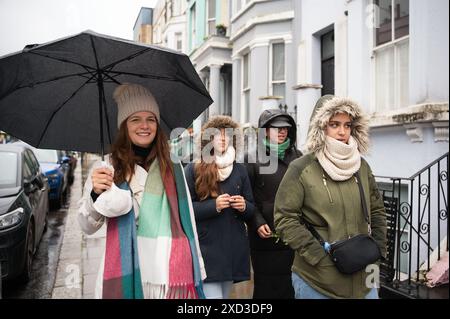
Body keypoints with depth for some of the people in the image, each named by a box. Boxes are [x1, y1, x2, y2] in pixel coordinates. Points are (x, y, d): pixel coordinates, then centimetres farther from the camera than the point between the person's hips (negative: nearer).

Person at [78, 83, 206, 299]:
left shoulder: (174, 168, 4)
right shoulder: (106, 168, -2)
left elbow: (187, 221, 9)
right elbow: (88, 227, -1)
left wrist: (197, 270, 10)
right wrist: (95, 194, -20)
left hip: (173, 273, 2)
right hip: (126, 274, -1)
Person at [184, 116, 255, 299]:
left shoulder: (240, 169, 10)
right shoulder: (193, 170, -2)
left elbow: (251, 209, 14)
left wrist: (244, 207, -9)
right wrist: (213, 205, -19)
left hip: (234, 249, 5)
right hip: (206, 248, -4)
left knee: (225, 294, 15)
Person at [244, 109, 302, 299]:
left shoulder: (297, 157, 12)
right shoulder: (252, 159, -1)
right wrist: (258, 223, -15)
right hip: (266, 237, -3)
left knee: (292, 287, 12)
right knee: (266, 287, 7)